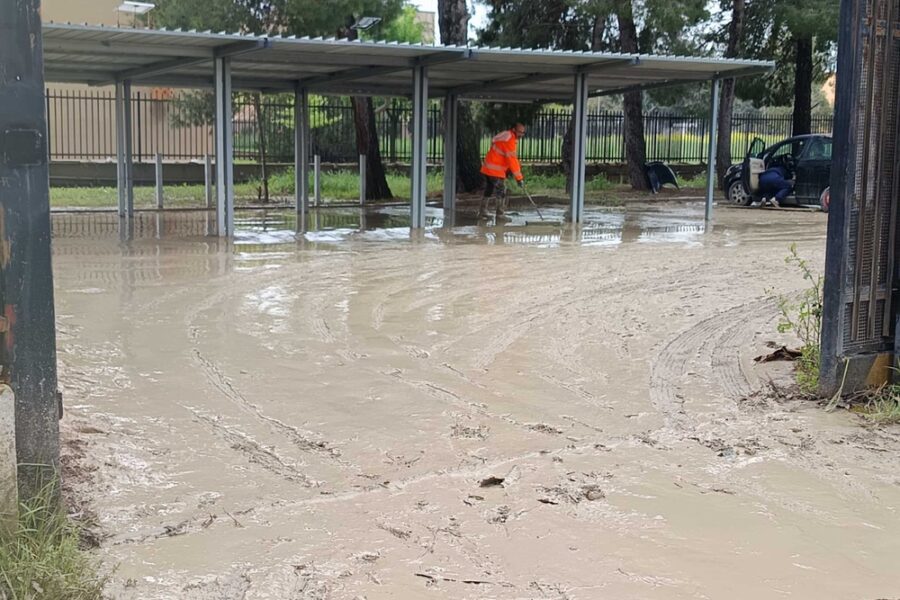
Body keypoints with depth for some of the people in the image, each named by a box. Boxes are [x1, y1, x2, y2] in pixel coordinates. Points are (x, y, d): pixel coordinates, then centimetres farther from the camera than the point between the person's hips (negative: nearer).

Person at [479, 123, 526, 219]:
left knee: (488, 191, 17)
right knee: (501, 192, -5)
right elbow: (512, 160, -23)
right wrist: (519, 178, -21)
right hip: (495, 170, -10)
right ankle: (500, 215, -3)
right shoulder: (509, 140, -20)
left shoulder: (509, 136, 12)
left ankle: (482, 212, 24)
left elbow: (512, 158, 18)